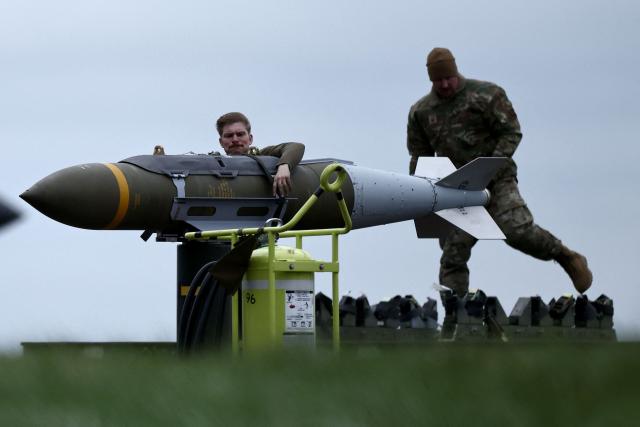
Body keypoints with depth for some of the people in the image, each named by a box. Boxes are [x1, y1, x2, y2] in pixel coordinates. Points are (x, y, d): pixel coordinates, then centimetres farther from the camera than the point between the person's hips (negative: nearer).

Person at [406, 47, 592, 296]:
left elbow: (511, 133, -5)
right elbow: (420, 155, 18)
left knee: (516, 230, -22)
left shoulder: (486, 95, -4)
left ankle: (567, 258, -1)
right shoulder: (421, 112, 9)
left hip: (496, 182, -4)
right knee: (453, 255, -5)